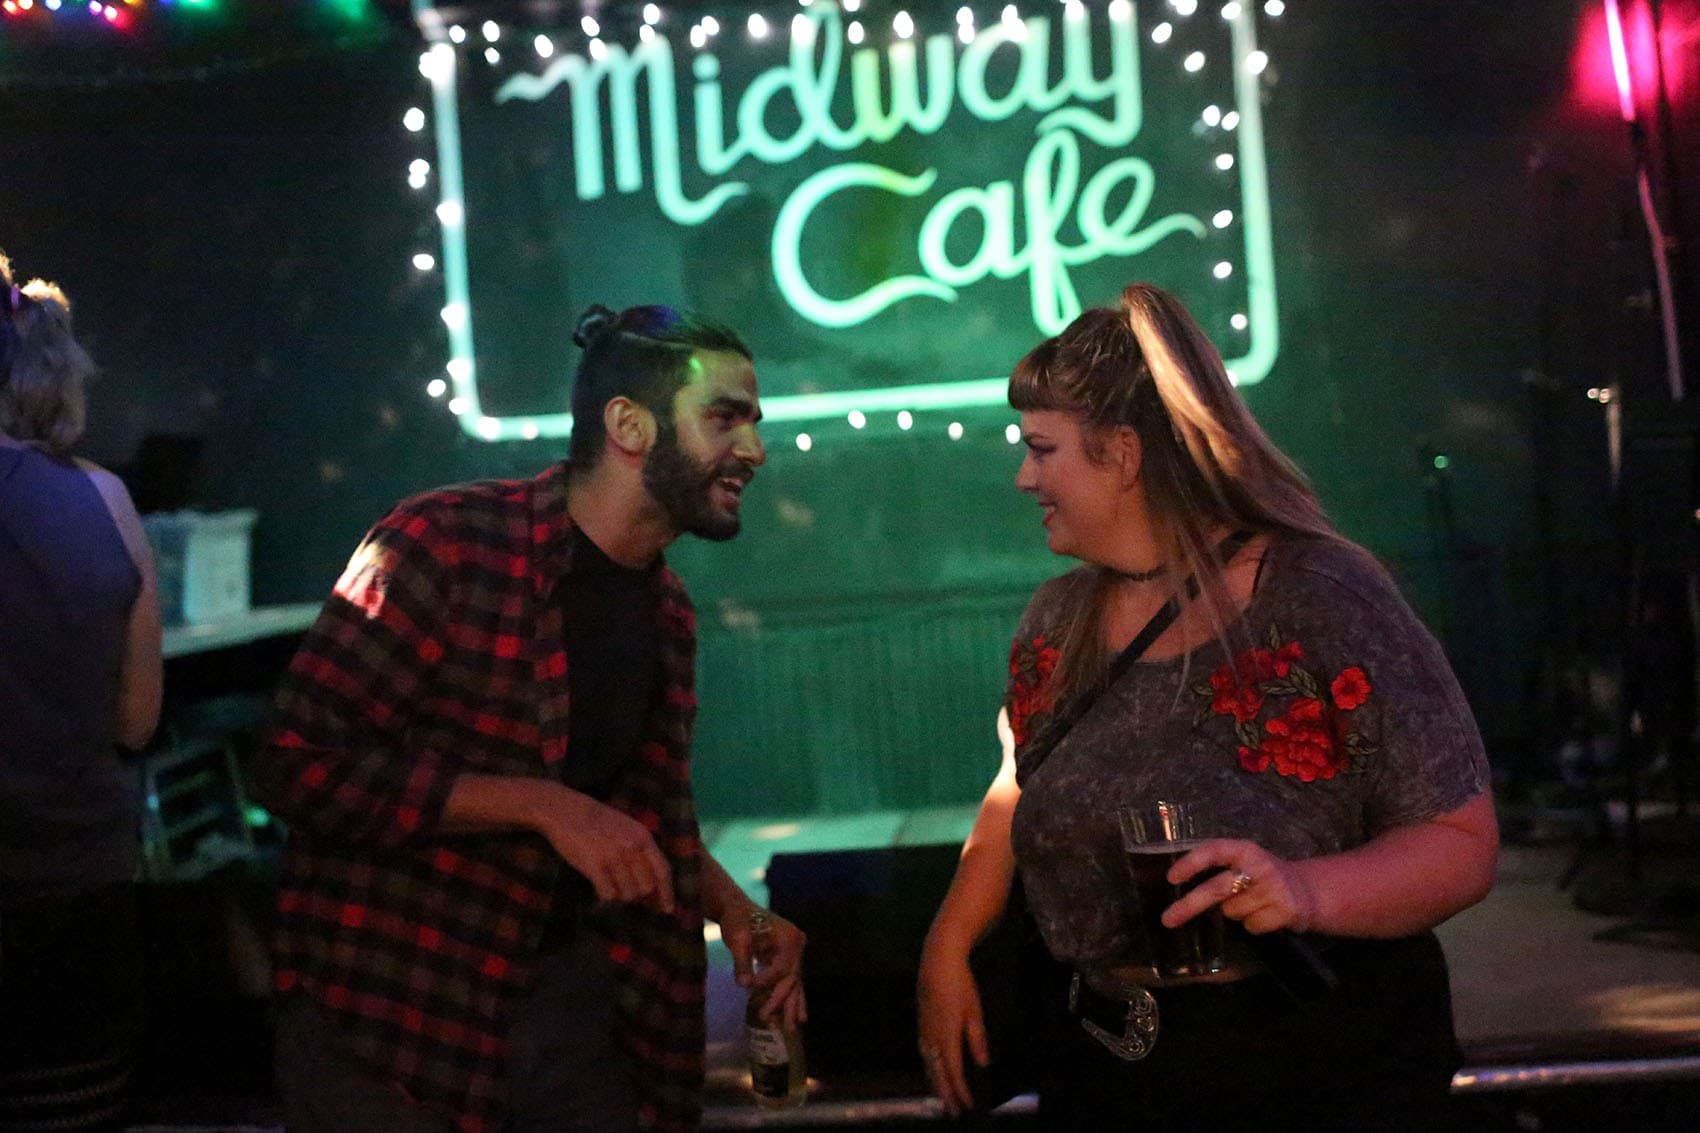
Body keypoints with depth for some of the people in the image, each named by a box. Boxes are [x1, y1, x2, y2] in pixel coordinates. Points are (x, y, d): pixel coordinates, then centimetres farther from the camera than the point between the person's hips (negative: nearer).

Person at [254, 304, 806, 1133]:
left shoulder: (668, 613, 8)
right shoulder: (447, 542, -15)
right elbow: (302, 766, -20)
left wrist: (728, 903, 3)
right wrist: (544, 805, -24)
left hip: (572, 998, 6)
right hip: (394, 1009, -6)